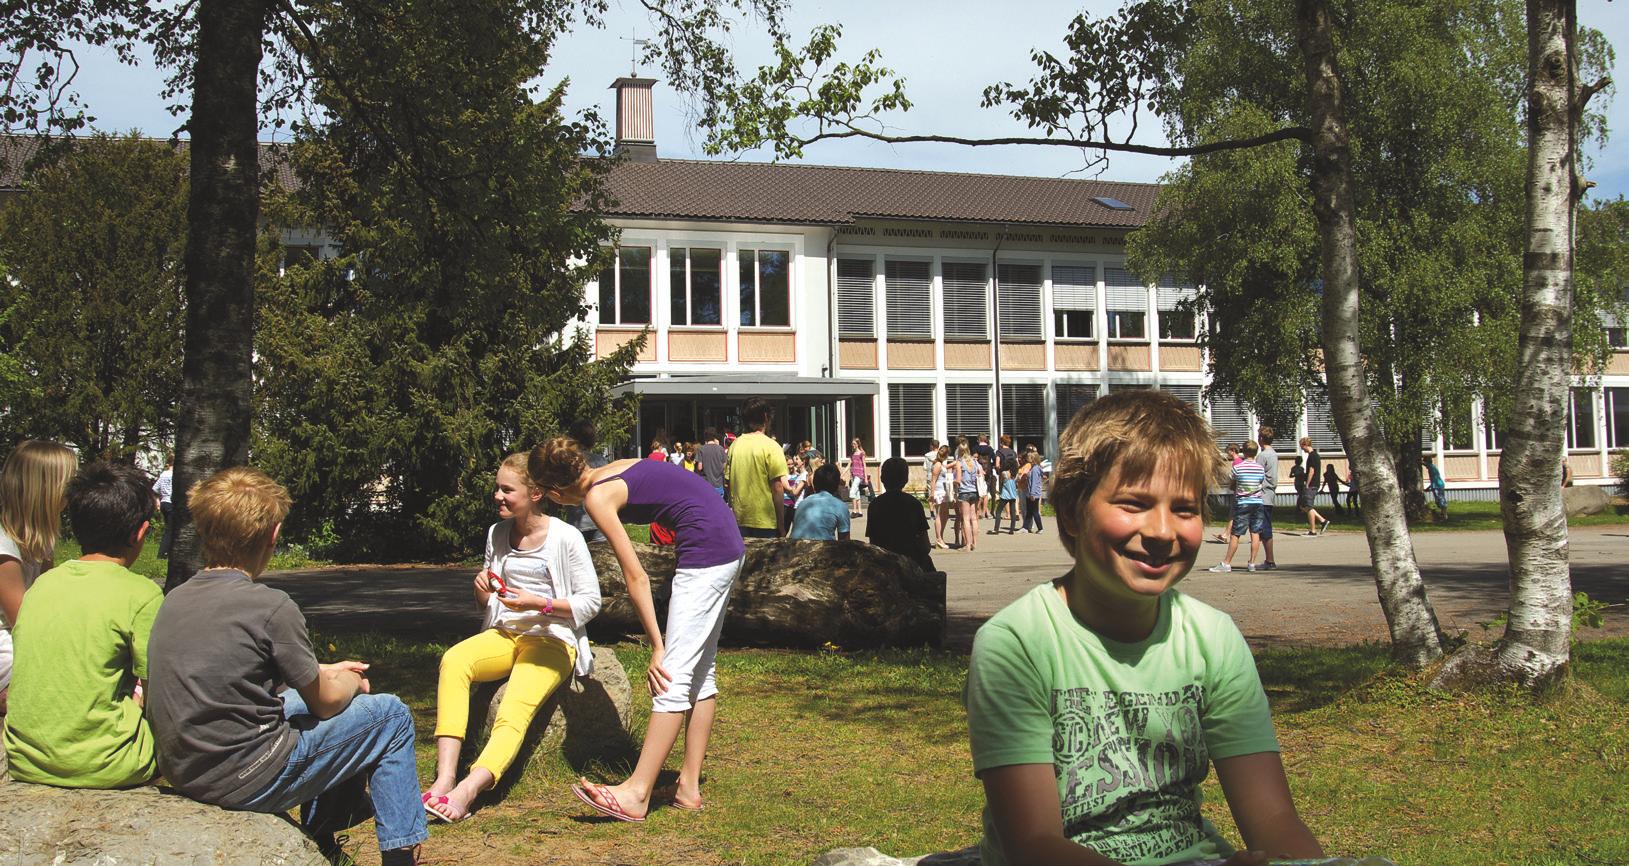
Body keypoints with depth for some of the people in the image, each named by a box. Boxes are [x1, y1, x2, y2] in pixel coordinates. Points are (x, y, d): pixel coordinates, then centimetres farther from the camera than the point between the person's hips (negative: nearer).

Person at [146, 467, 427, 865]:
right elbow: (325, 702, -6)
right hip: (247, 782, -8)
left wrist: (326, 673, 21)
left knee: (301, 701, 30)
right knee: (391, 715, 8)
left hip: (183, 772, 8)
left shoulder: (174, 600, 5)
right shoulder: (270, 606, -17)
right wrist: (351, 681, 16)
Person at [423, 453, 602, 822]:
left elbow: (590, 601, -5)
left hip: (552, 640, -4)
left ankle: (467, 790, -48)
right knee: (454, 660, -29)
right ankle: (445, 777, -38)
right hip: (504, 635, 4)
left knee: (515, 709, -31)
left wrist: (537, 603, -17)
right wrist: (482, 591, -5)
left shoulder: (566, 538, -6)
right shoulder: (497, 534, 11)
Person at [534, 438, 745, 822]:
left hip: (705, 548, -10)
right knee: (702, 670, 12)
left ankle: (637, 793, -10)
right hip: (728, 544, 10)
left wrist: (657, 647, -11)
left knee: (673, 675, -11)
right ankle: (689, 786, 16)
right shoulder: (616, 469, 16)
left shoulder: (597, 497, -8)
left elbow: (636, 577, -12)